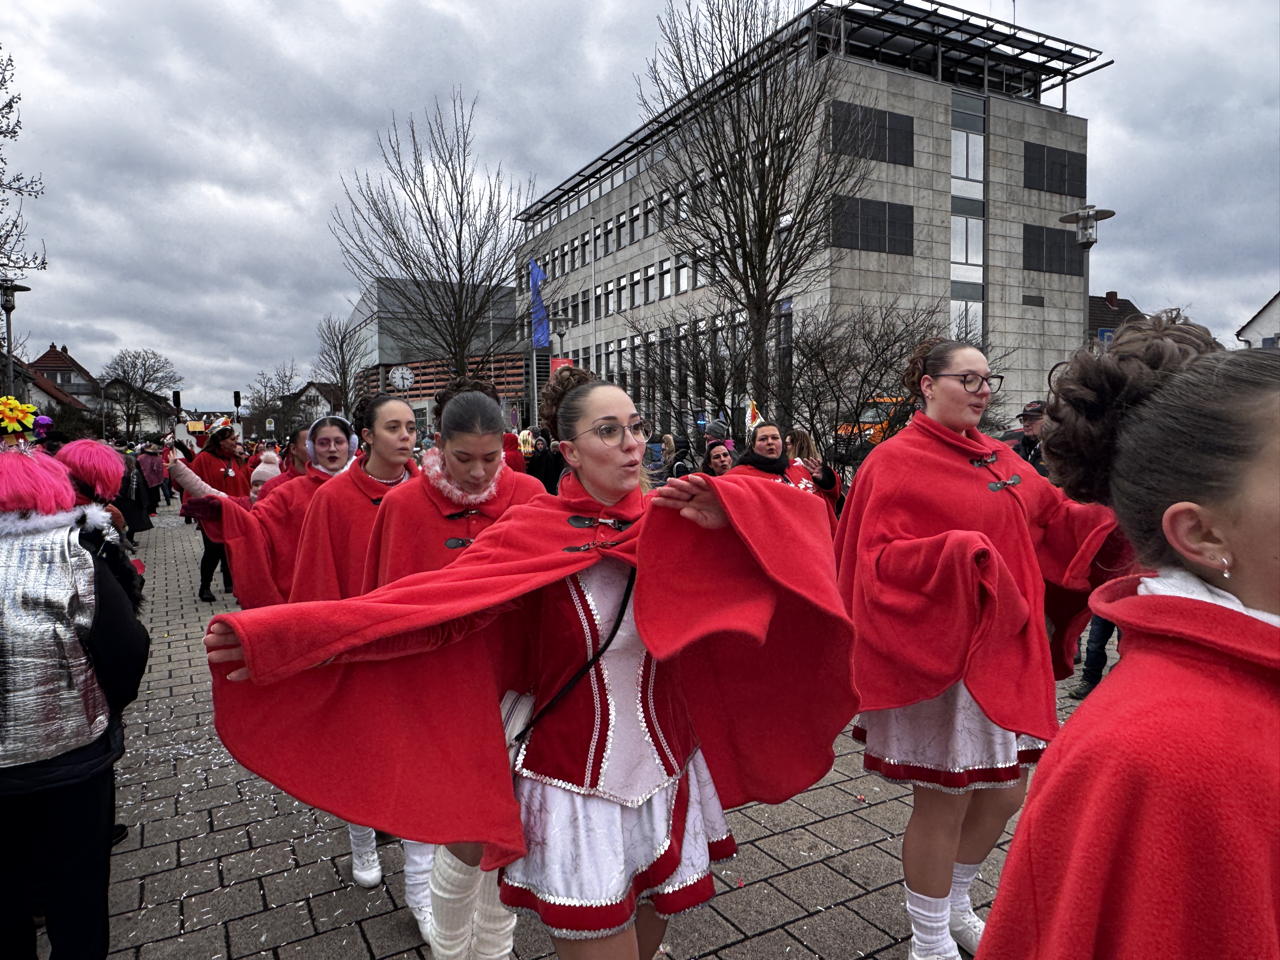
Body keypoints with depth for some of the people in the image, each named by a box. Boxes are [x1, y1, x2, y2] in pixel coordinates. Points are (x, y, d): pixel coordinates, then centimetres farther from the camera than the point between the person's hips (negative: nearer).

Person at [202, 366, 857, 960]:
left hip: (668, 785, 4)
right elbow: (428, 602, -22)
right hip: (579, 798, -4)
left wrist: (724, 515, -25)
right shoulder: (534, 532, -12)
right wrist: (274, 639, -30)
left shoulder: (669, 521, -2)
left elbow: (796, 520, -5)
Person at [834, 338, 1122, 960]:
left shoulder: (998, 457, 10)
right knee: (943, 804, 5)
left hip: (1006, 651, 8)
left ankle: (953, 903, 43)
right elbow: (877, 561, -17)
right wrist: (958, 552, -30)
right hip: (941, 657, -7)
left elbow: (1054, 516, 12)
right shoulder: (896, 461, -12)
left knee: (1005, 794, 17)